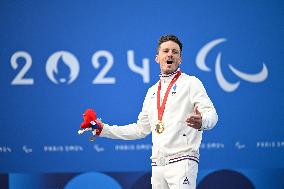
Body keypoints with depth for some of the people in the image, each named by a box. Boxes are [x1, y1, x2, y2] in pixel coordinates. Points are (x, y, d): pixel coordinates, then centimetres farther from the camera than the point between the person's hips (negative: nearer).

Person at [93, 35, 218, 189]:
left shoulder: (191, 83, 2)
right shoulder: (152, 91, 21)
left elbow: (211, 114, -11)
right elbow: (141, 129, 27)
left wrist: (201, 122, -35)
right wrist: (104, 130, 21)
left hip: (182, 161, -6)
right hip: (157, 164, 6)